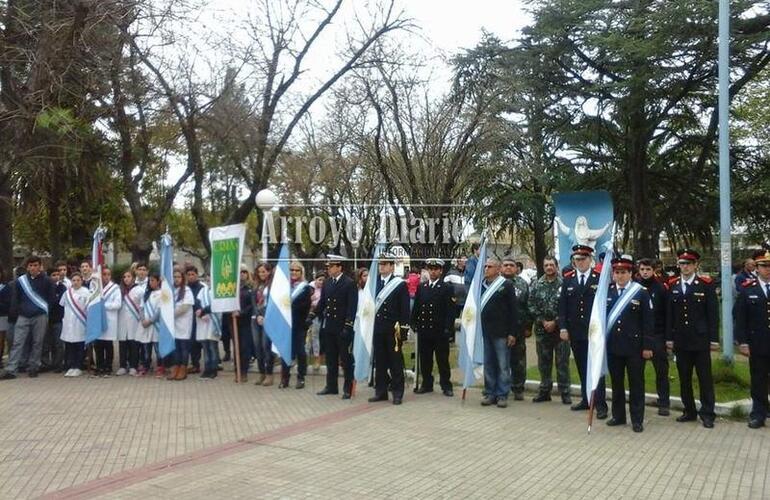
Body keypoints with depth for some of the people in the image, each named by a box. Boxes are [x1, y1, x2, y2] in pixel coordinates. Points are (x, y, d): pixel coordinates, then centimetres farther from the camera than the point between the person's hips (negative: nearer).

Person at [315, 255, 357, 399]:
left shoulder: (349, 283, -9)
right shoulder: (326, 283, 9)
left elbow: (352, 306, -13)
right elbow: (322, 303, 15)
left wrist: (348, 326, -18)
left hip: (342, 327, -6)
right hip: (328, 327, 6)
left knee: (346, 359, 3)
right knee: (330, 359, 13)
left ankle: (348, 388, 11)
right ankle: (331, 386, 22)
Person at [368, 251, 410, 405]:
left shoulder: (400, 284, -4)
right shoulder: (374, 282, 9)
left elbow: (405, 310, -6)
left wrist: (403, 331, -11)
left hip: (393, 330, -4)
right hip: (377, 329, 4)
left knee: (395, 361, 2)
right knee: (379, 362, 9)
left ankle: (397, 392, 11)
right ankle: (381, 391, 18)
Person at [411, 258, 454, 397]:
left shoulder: (447, 288, -1)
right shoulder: (421, 287, 11)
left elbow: (450, 310, -5)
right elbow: (416, 307, 13)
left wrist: (448, 328, -12)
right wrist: (414, 324, 5)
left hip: (440, 331, -4)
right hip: (423, 330, 4)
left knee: (443, 360, 3)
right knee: (424, 360, 9)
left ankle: (446, 386, 11)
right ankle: (427, 384, 20)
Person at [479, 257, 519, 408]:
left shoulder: (506, 285, -3)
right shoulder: (480, 285, 10)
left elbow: (513, 310, -5)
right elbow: (475, 306, 12)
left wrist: (512, 333, -9)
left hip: (501, 333, -4)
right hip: (484, 332, 4)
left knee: (503, 366, 2)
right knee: (488, 365, 9)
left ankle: (502, 395, 10)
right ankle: (490, 393, 18)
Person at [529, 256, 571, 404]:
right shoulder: (537, 285, 7)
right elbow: (531, 305, 3)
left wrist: (555, 322, -13)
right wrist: (542, 321, -7)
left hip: (560, 329, -3)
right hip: (542, 329, 4)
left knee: (562, 362, 2)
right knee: (543, 362, 11)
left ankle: (565, 393, 10)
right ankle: (544, 391, 21)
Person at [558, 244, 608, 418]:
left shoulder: (600, 278, -4)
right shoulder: (568, 279, 6)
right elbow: (562, 305, 6)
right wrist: (563, 327, -1)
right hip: (575, 332, 4)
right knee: (582, 368, 12)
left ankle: (600, 404, 3)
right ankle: (586, 399, 23)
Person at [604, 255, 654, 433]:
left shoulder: (641, 292, -5)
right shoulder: (606, 292, 5)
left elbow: (648, 322, -6)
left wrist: (647, 346, -9)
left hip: (634, 346, -3)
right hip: (612, 346, 3)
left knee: (636, 383, 5)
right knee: (616, 383, 12)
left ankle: (637, 419, 14)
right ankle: (618, 415, 25)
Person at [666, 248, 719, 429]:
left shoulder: (706, 284, -3)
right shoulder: (673, 286, 6)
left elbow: (713, 313, -4)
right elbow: (669, 314, 7)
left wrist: (714, 339, -7)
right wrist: (669, 338, 5)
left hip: (700, 340, -3)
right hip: (680, 341, 3)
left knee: (705, 378, 3)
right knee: (684, 379, 10)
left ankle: (707, 413, 12)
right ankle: (689, 411, 21)